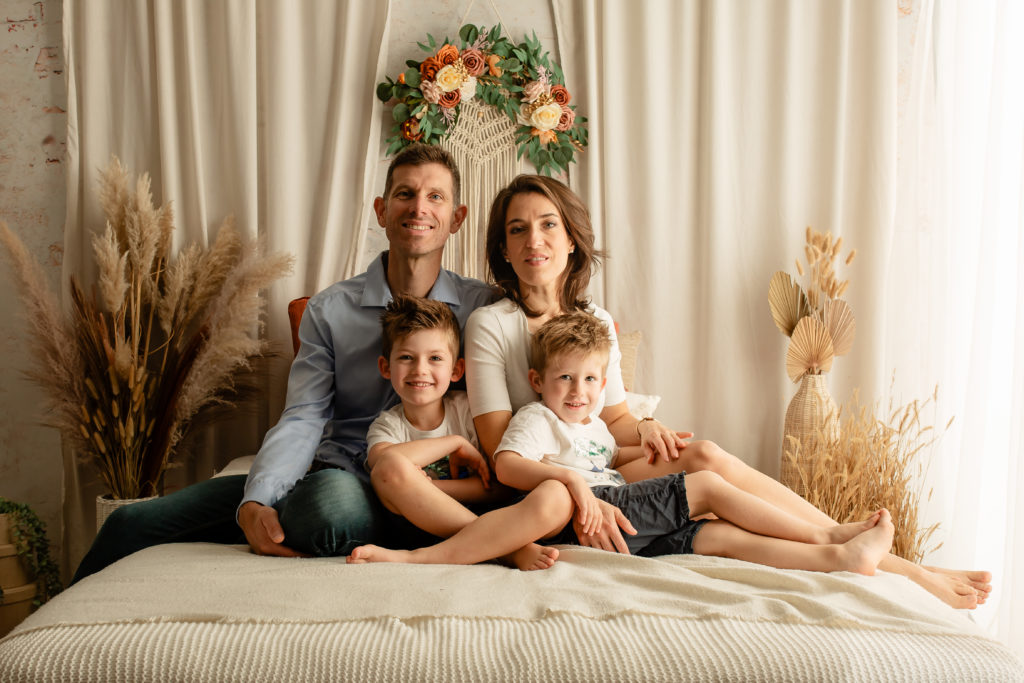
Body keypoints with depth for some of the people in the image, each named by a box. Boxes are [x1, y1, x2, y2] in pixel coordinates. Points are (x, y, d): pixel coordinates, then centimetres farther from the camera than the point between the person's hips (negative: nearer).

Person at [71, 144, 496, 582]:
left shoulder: (483, 306, 4)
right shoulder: (329, 309, 6)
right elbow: (302, 419, -2)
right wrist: (254, 503, -20)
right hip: (327, 474, 3)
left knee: (332, 499, -39)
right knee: (131, 524, -7)